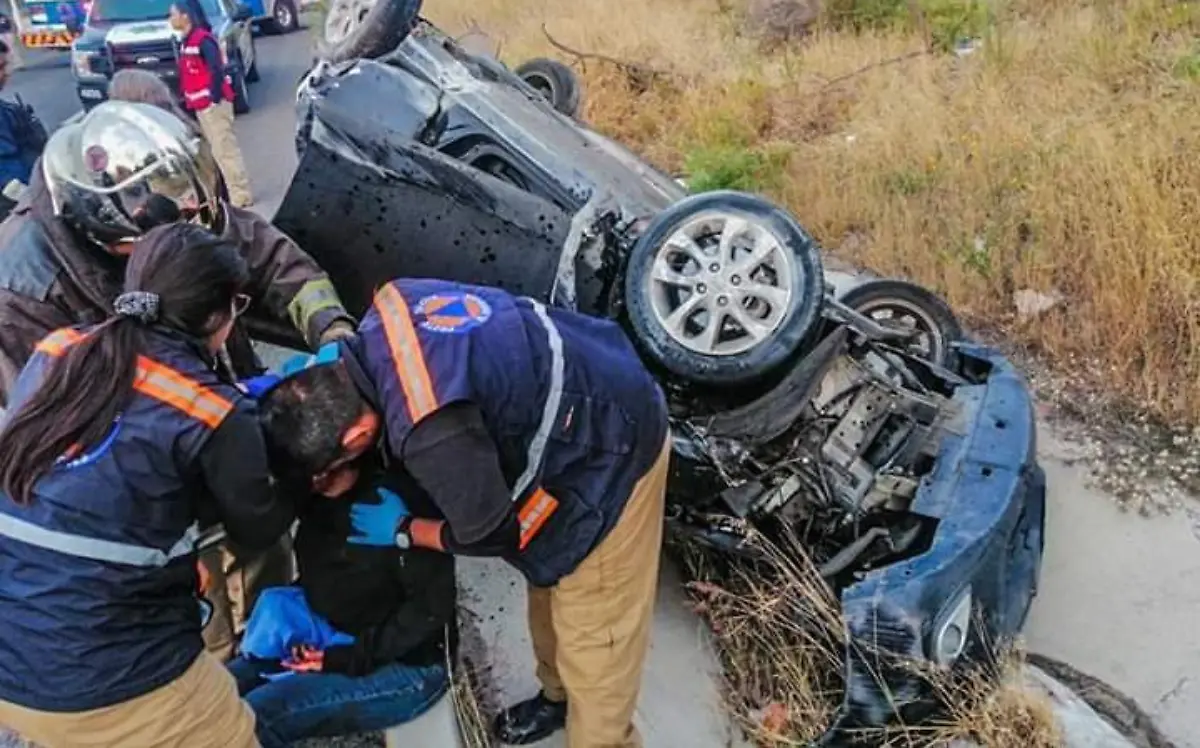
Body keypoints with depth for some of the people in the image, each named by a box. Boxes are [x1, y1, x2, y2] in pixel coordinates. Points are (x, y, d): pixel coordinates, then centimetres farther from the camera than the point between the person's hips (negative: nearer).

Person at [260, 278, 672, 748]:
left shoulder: (432, 432, -37)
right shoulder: (385, 314, -12)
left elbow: (489, 532, -20)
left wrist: (403, 530, -3)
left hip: (612, 450, -9)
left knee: (591, 628, 6)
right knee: (551, 583, 26)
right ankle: (559, 695, 50)